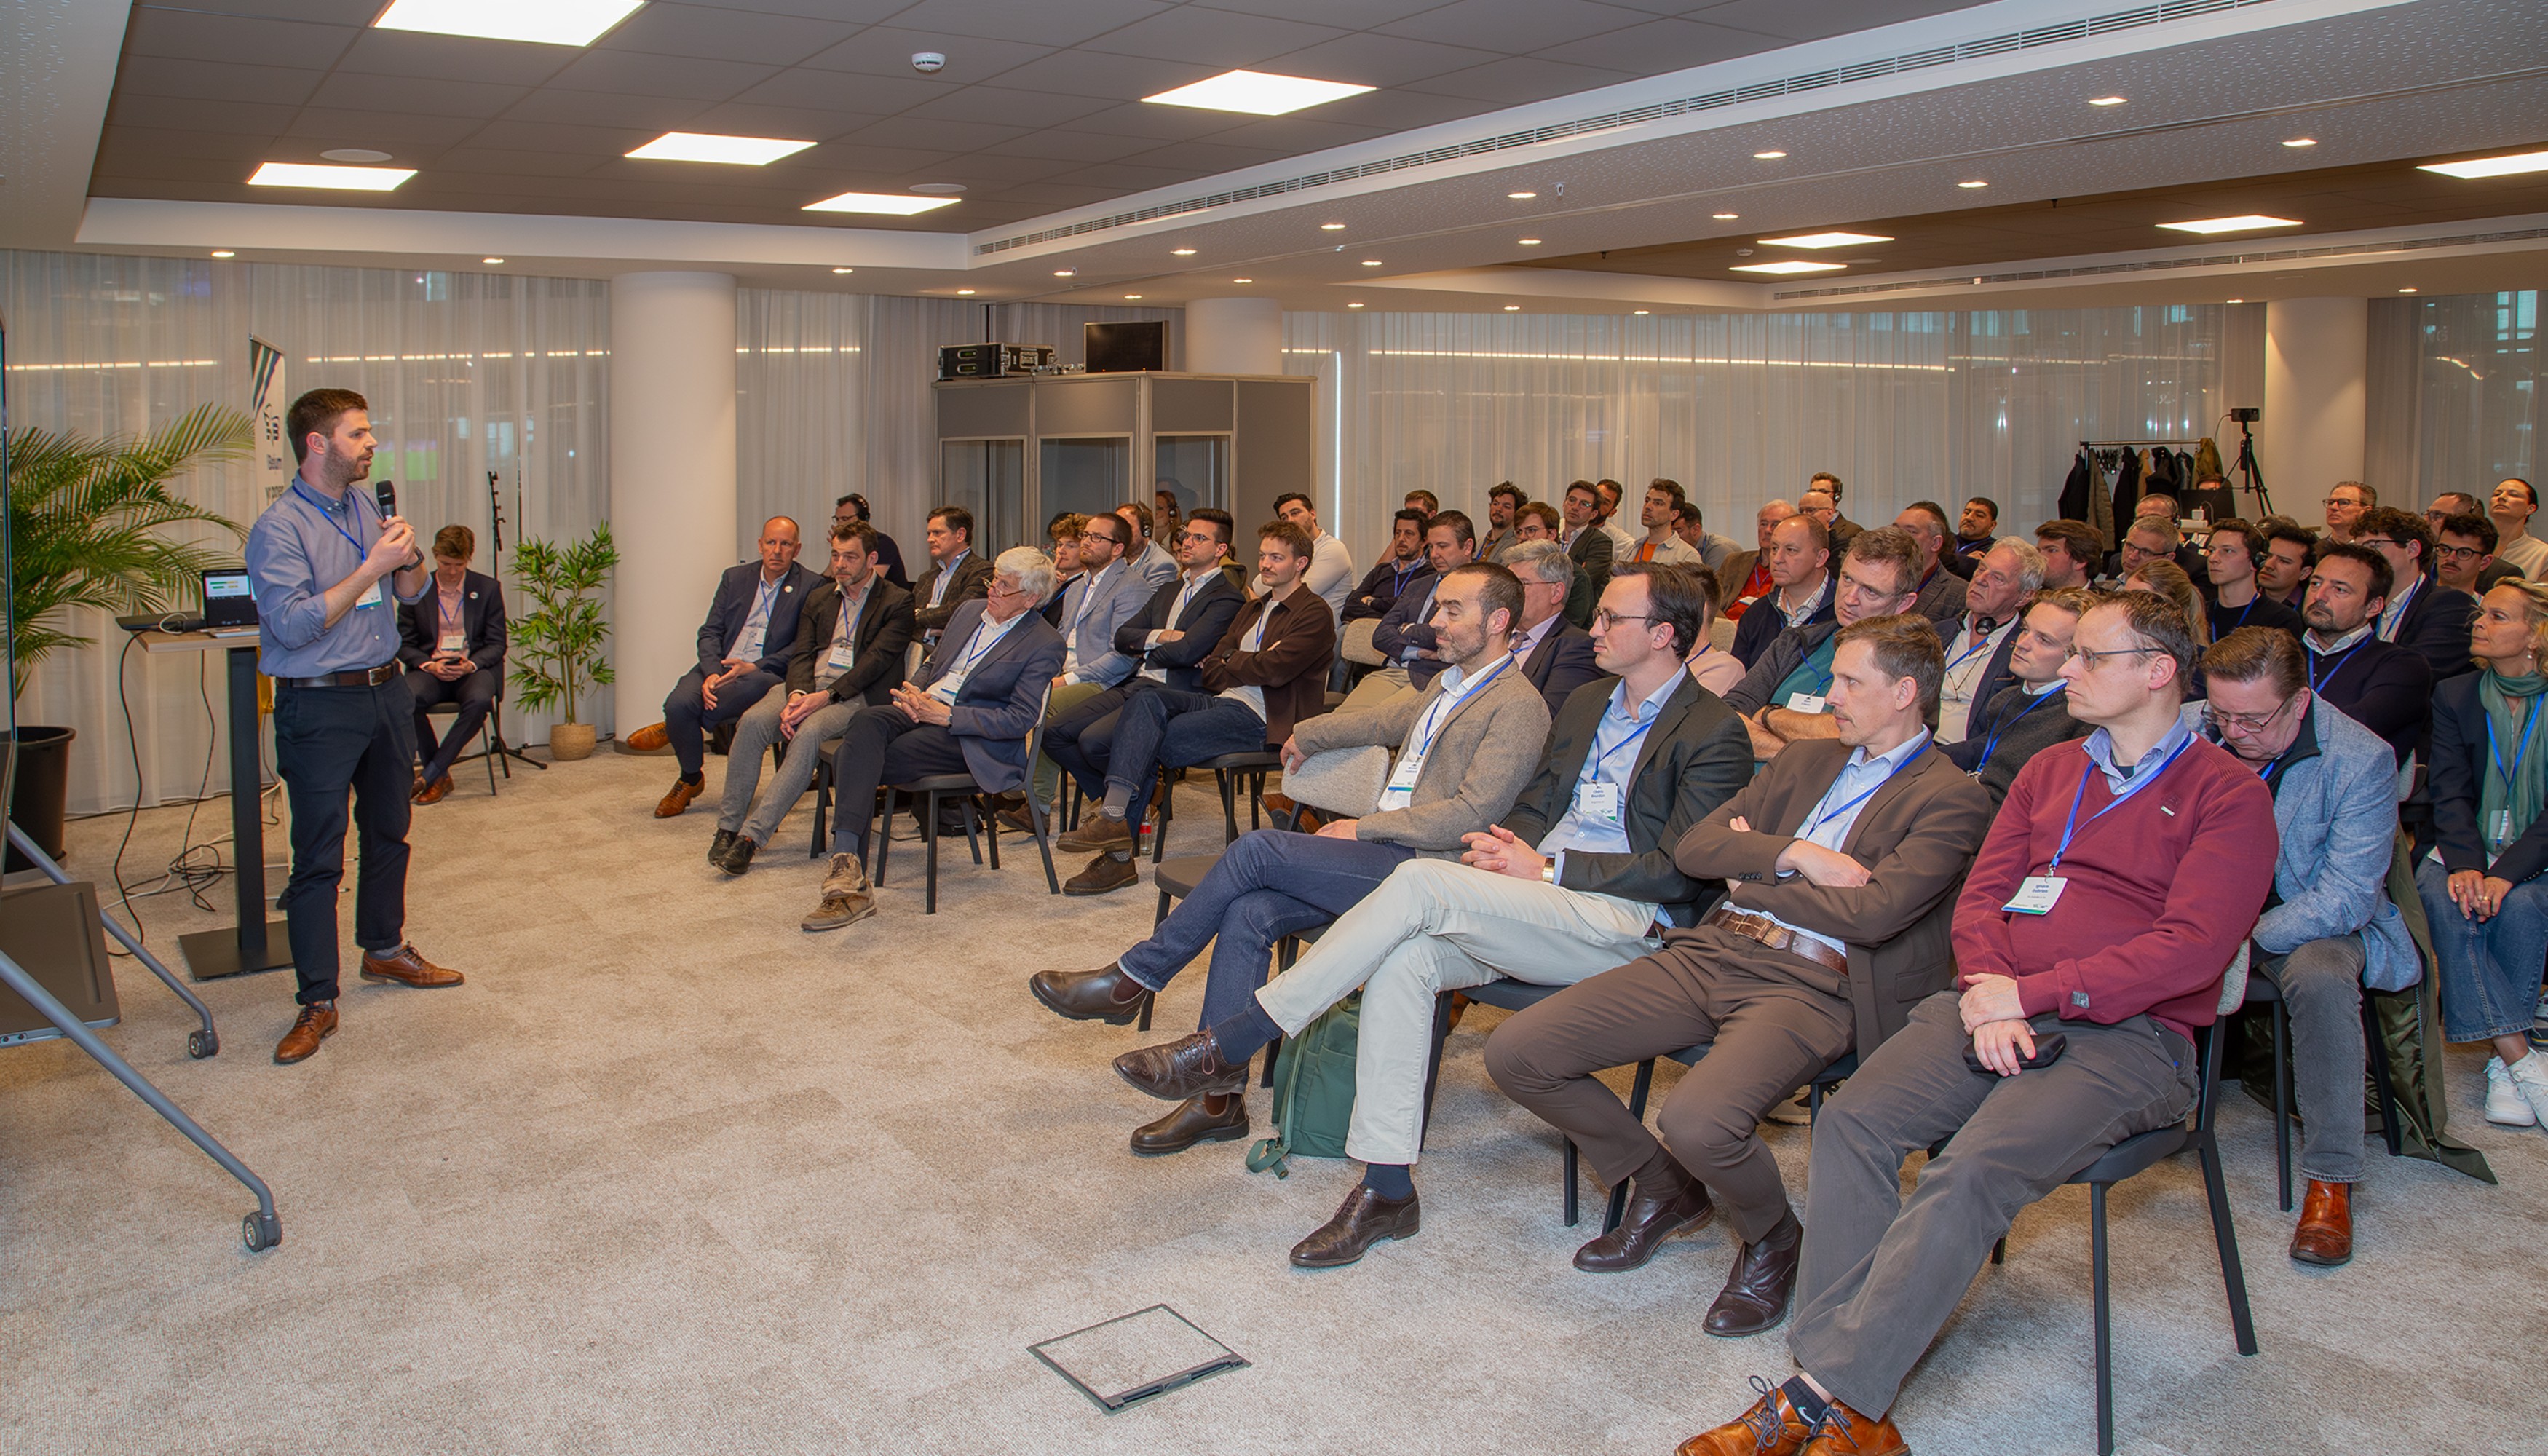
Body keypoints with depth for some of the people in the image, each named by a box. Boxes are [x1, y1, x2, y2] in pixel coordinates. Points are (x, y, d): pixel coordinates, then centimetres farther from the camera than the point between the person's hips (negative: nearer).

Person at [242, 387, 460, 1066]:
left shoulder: (368, 509, 9)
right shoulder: (278, 529, -13)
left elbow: (415, 593, 11)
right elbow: (294, 625, -22)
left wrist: (408, 559, -11)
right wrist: (373, 568, -23)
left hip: (386, 691, 7)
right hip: (319, 708, -7)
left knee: (388, 831, 18)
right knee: (318, 858, -3)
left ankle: (385, 949, 36)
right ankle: (317, 1002, 3)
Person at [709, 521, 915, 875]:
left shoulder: (897, 602, 4)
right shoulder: (819, 597, 23)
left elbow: (877, 660, -8)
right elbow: (801, 654, 12)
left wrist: (826, 696, -18)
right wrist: (797, 694, -10)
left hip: (856, 695, -5)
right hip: (807, 686, 5)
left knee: (809, 733, -34)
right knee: (752, 721, -24)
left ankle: (753, 835, -33)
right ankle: (727, 828, -19)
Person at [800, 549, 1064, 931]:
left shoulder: (1044, 644, -4)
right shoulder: (970, 610, 18)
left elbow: (1020, 720, -11)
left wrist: (943, 714, -16)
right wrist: (916, 692, 1)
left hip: (972, 738, -6)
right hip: (923, 708, 6)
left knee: (855, 762, -27)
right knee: (864, 723, -30)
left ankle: (851, 877, -25)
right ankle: (846, 864, -38)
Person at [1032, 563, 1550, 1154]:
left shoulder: (1518, 707, -8)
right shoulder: (1447, 685, 22)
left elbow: (1470, 816, -16)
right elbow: (1384, 722, 41)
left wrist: (1364, 828, -13)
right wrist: (1308, 734, 46)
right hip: (1381, 851, 8)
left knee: (1260, 848, -21)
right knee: (1248, 914, -16)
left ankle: (1133, 978, -7)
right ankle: (1219, 1095, -12)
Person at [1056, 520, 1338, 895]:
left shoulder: (1314, 614, 0)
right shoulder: (1253, 609, 26)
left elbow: (1273, 669, -16)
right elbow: (1211, 672, 15)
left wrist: (1230, 662, 2)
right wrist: (1248, 667, -5)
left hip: (1259, 720, -7)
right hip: (1221, 703, 7)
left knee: (1146, 743, -21)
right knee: (1147, 700, -21)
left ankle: (1120, 855, -19)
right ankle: (1114, 815, -28)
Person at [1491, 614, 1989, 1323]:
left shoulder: (1951, 799, 0)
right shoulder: (1807, 762, 21)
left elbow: (1871, 912, -15)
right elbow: (1693, 847, 12)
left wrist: (1752, 870, -2)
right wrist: (1794, 855, -6)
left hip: (1809, 986, -7)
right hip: (1710, 952, 7)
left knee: (1697, 1120, -35)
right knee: (1516, 1053, -5)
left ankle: (1772, 1238, 2)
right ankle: (1663, 1186, 18)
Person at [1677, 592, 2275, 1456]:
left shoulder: (2228, 793, 3)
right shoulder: (2051, 771, 22)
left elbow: (2191, 949, -10)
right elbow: (1981, 895, 14)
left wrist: (2028, 995, -14)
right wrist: (1985, 992, -7)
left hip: (2126, 1035, -5)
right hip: (1999, 1007, 5)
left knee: (1973, 1171, -31)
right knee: (1850, 1122, -21)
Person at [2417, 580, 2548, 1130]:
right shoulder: (2454, 695, 8)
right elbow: (2450, 793, -2)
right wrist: (2465, 864, -21)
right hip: (2466, 850, 2)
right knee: (2442, 898, -30)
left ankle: (2503, 1064, -20)